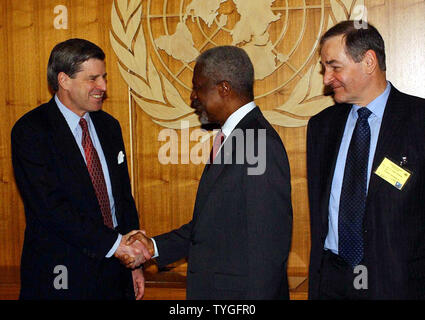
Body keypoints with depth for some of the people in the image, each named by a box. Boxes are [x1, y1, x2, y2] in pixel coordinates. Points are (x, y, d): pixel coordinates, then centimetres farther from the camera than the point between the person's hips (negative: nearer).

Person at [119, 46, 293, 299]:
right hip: (211, 288, 9)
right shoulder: (230, 138, 10)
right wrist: (155, 247, 6)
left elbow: (269, 245, -22)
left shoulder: (262, 147, -20)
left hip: (238, 290, -9)